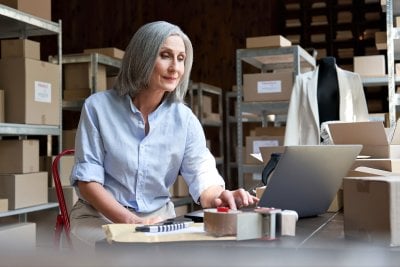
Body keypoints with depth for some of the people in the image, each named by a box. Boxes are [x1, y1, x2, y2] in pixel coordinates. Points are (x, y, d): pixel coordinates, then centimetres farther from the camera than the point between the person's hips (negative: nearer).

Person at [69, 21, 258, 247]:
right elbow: (87, 179, -11)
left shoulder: (184, 118, -1)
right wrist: (131, 220, -25)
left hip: (158, 218, 4)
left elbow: (202, 175, -11)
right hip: (100, 217, -3)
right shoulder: (98, 107, -8)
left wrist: (218, 197, -37)